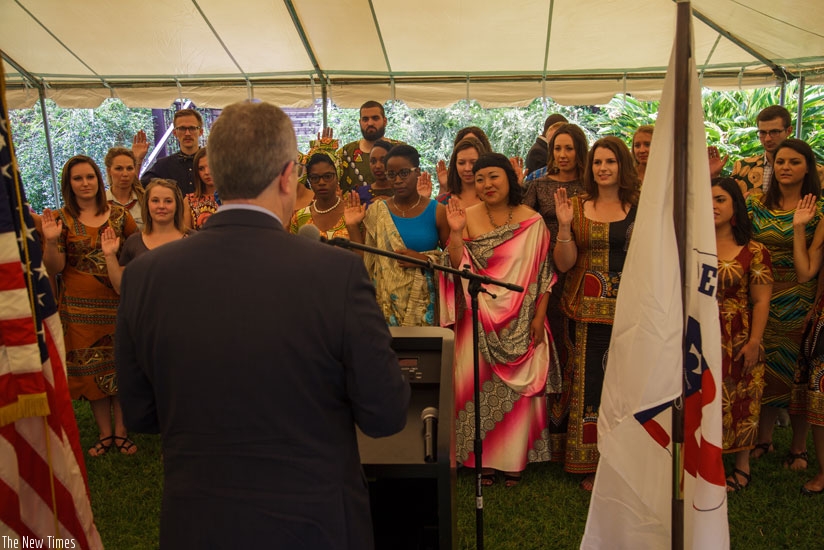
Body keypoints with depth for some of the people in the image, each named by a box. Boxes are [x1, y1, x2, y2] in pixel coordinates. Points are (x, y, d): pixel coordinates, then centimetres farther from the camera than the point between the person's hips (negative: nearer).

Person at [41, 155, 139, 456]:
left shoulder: (119, 214, 3)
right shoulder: (61, 219, 0)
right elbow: (54, 268, -4)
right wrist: (51, 241, -21)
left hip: (117, 303, 1)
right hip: (80, 307, 0)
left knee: (121, 367, 5)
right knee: (91, 369, 8)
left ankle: (120, 430, 20)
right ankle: (105, 432, 22)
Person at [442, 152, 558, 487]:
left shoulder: (532, 221, -1)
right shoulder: (467, 217, 0)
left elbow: (544, 272, 1)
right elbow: (459, 269, -6)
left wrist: (539, 317, -3)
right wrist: (455, 233, -19)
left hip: (520, 323, 0)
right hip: (479, 320, 0)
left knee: (518, 388, 6)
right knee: (479, 385, 5)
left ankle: (514, 459, 22)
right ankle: (483, 459, 20)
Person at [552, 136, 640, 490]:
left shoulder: (640, 208, 5)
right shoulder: (577, 206, 3)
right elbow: (564, 264, -2)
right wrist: (564, 225, -14)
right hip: (587, 310, 0)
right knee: (589, 383, 4)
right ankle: (591, 466, 18)